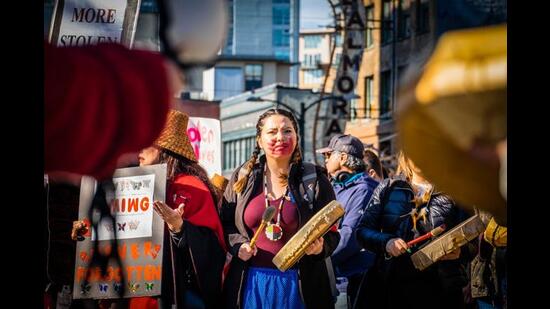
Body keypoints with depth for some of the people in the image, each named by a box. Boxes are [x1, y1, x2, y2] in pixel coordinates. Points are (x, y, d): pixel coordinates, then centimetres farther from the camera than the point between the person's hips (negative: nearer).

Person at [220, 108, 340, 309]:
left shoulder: (315, 179, 0)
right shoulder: (243, 177, 6)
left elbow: (332, 234, 3)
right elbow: (225, 224, 13)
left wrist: (320, 247, -18)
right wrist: (238, 244, -6)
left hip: (297, 284, -1)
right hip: (251, 283, 1)